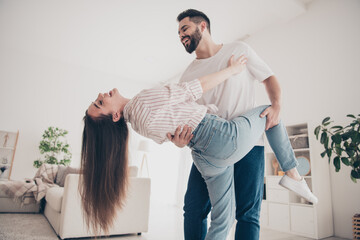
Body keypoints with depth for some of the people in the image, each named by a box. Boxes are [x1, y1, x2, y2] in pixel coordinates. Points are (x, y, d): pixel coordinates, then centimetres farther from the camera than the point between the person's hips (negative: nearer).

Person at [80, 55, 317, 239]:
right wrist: (232, 69, 0)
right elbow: (200, 86, -13)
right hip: (227, 138, -7)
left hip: (207, 159, 7)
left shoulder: (135, 120, 4)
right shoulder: (144, 99, -22)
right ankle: (292, 173, 24)